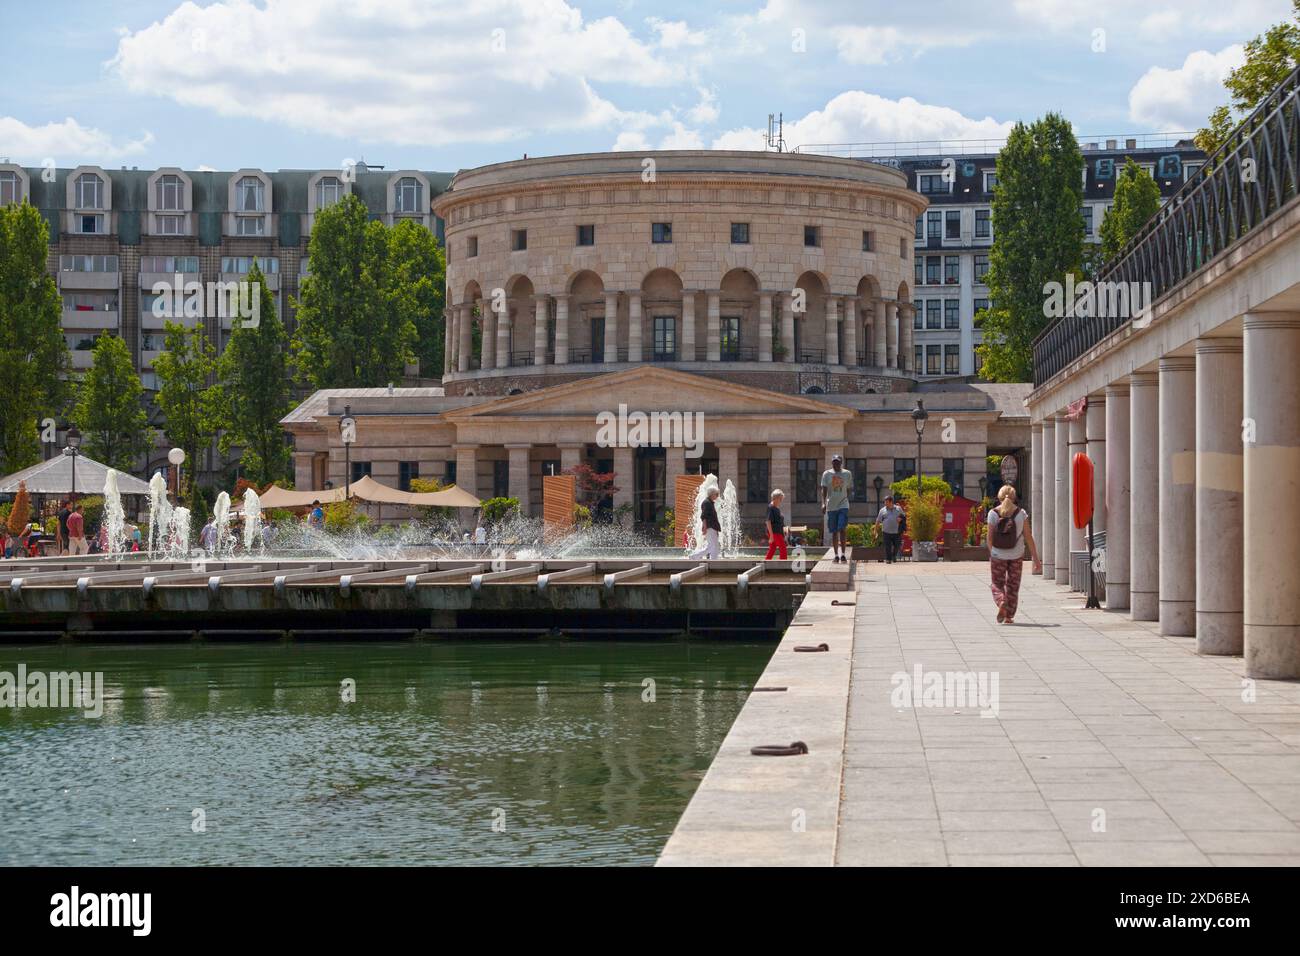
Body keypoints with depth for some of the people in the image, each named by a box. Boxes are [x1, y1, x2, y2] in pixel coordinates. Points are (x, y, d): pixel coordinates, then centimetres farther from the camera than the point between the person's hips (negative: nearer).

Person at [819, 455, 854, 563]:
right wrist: (823, 503, -14)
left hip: (843, 505, -1)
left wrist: (846, 498, 12)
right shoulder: (826, 474, 4)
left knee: (842, 529, -15)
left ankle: (843, 554, -13)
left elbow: (849, 489, 15)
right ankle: (836, 555, 11)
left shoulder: (847, 474, 6)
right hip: (831, 506, 1)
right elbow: (824, 489, -2)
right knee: (834, 532, 4)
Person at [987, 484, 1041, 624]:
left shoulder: (993, 513, -6)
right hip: (1016, 556, 1)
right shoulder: (1021, 513, -5)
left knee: (997, 585, 11)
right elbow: (1028, 537, -5)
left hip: (998, 555, -1)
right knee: (1013, 586, 14)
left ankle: (1002, 602, -18)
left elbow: (990, 538, -2)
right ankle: (1009, 616, 14)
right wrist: (1036, 559, 0)